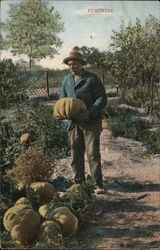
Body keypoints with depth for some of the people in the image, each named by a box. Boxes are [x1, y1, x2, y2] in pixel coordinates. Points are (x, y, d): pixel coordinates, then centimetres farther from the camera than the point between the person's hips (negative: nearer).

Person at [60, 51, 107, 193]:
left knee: (93, 154, -5)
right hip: (73, 123, 5)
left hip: (90, 122, -5)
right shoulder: (66, 80, 13)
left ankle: (98, 184, 4)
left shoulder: (92, 79, -3)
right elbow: (63, 99, 22)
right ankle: (78, 183, 21)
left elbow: (102, 99, -7)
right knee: (76, 155, 9)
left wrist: (90, 112, -20)